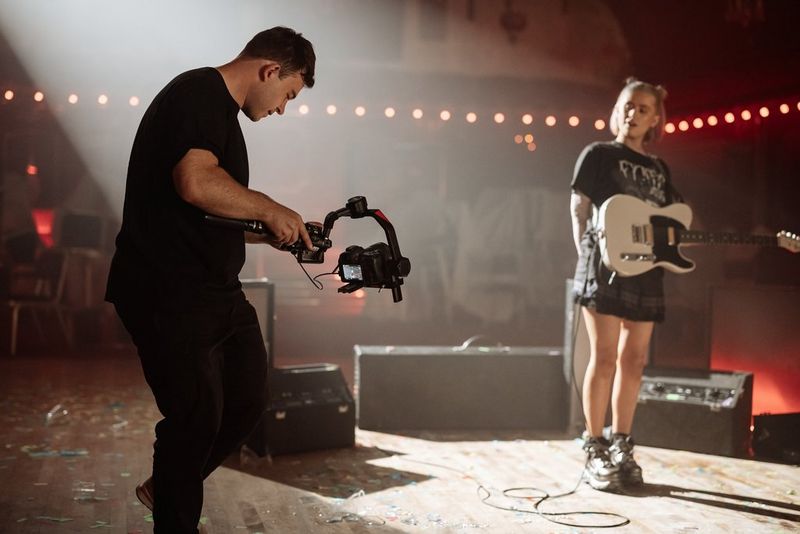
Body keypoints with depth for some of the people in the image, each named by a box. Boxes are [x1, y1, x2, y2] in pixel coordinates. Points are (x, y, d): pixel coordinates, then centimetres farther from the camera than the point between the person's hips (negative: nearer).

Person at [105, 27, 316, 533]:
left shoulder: (221, 111, 21)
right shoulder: (199, 93, -12)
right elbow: (195, 183, -29)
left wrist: (275, 234, 15)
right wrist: (270, 210, -16)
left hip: (216, 292, 10)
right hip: (169, 296, -10)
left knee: (249, 399, 13)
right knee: (198, 416, -4)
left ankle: (167, 488, 33)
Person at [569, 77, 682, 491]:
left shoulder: (659, 168, 20)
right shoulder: (598, 154, 4)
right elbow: (578, 209, 0)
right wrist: (589, 256, -10)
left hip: (646, 271, 6)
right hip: (605, 267, -5)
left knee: (633, 361, 6)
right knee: (604, 358, -7)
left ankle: (621, 448, 16)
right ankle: (595, 452, 0)